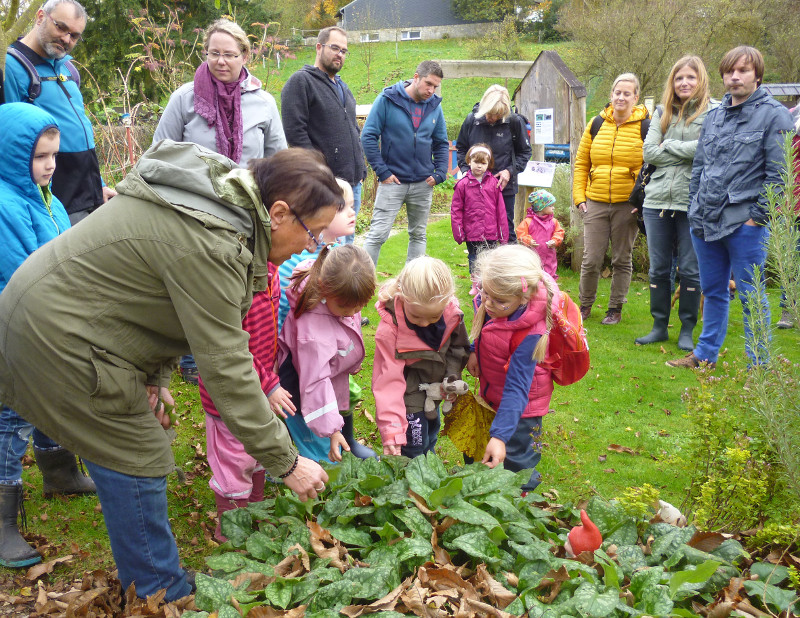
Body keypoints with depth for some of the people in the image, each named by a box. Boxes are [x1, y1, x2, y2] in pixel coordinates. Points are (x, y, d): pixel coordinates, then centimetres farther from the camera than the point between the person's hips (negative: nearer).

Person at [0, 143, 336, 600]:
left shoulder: (226, 193, 0)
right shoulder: (208, 245, -31)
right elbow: (226, 370, -29)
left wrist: (154, 378, 3)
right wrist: (286, 463, -22)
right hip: (58, 338, -10)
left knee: (137, 450, 16)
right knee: (138, 462, -2)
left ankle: (145, 579, 32)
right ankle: (164, 597, 15)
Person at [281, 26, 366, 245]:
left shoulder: (343, 87, 22)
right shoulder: (300, 81, -5)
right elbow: (295, 132, -14)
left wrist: (361, 170, 16)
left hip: (352, 184, 8)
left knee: (347, 242, 13)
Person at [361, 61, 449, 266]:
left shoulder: (435, 105, 6)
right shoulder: (387, 99, -7)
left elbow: (442, 143, 15)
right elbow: (368, 136, -7)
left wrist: (439, 173, 1)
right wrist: (382, 171, -11)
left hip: (423, 184, 5)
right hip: (393, 181, -4)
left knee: (419, 235, 12)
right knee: (377, 234, -8)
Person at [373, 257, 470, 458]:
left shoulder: (451, 311, -20)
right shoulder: (390, 328, -33)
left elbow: (457, 345, 3)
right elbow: (389, 380, -30)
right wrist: (391, 430, -34)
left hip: (434, 384, 5)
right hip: (408, 391, -5)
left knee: (431, 433, 23)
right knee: (414, 445, -6)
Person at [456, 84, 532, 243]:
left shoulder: (514, 121, -9)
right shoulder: (472, 119, -4)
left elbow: (524, 152, 3)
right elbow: (461, 148, 10)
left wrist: (510, 171, -10)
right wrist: (465, 169, -5)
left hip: (505, 187, -2)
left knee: (506, 229, 6)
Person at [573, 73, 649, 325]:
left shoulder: (645, 127, -2)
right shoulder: (596, 125, 8)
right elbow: (581, 163, 13)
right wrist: (579, 196, 5)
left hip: (627, 205, -2)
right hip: (595, 203, 2)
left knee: (622, 260, 8)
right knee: (591, 259, 2)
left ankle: (615, 309, 22)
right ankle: (585, 305, 21)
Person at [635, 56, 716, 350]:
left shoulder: (714, 111, -1)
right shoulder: (662, 112, 13)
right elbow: (649, 152, 2)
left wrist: (668, 146, -6)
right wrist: (686, 152, -6)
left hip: (693, 202, -4)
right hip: (658, 200, 4)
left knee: (690, 269, 3)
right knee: (658, 268, 9)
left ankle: (687, 329, 16)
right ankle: (659, 326, 21)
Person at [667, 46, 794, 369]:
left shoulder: (774, 115, -5)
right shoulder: (714, 116, 15)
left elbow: (778, 174, -9)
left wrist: (757, 216, -13)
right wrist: (695, 209, 13)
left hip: (744, 223, -6)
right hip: (705, 221, 6)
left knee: (751, 296, 0)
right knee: (712, 290, 17)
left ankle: (758, 366, 11)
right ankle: (705, 354, 30)